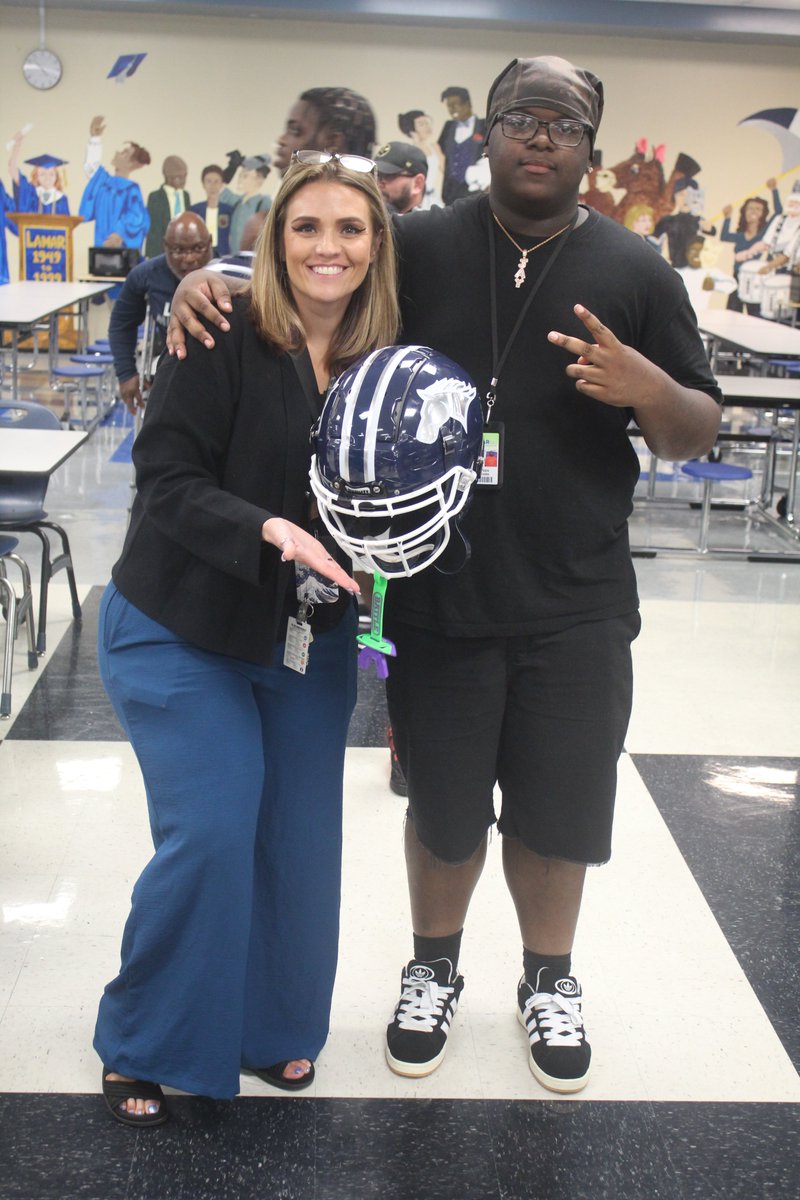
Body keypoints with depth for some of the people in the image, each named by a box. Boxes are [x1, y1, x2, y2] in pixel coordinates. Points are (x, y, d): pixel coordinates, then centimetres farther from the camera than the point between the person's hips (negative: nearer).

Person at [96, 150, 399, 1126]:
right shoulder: (223, 340, -14)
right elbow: (167, 481, -18)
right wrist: (271, 529, -32)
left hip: (309, 645, 5)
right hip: (182, 634, -4)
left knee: (301, 842, 6)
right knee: (209, 835, -10)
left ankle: (274, 1026, 30)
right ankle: (142, 1045, 14)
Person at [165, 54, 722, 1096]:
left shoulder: (635, 273, 1)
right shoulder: (418, 248, -1)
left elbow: (700, 434, 3)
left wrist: (647, 390, -19)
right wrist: (205, 284, -13)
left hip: (575, 607, 1)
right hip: (437, 595, 0)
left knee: (557, 811, 14)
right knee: (444, 808, 15)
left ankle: (549, 979, 39)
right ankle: (434, 970, 40)